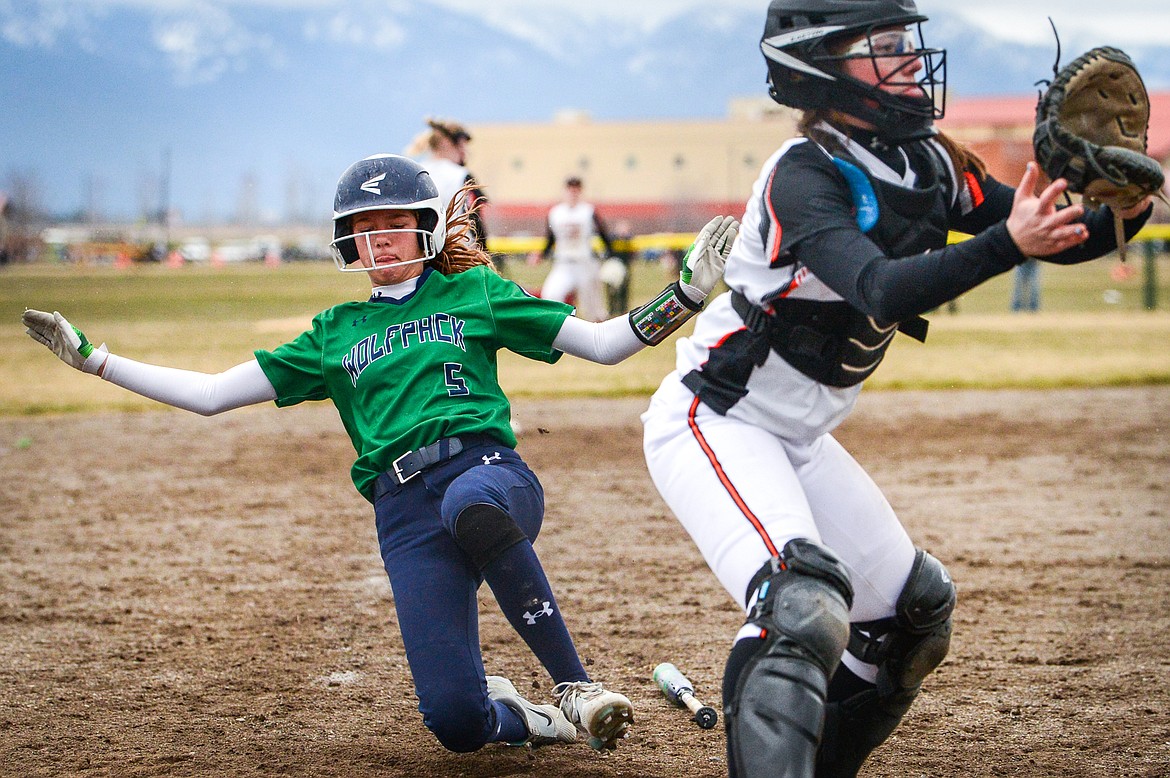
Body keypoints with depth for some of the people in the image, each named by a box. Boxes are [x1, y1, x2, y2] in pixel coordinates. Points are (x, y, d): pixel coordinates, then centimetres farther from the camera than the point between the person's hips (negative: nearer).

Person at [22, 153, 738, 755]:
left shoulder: (475, 293, 17)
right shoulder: (333, 335, 22)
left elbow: (604, 344, 13)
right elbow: (209, 395, 21)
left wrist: (688, 292, -1)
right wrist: (89, 356, 16)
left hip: (490, 467, -2)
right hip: (404, 516, 2)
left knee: (471, 503, -43)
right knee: (456, 724, -18)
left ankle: (578, 688, -30)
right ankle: (521, 716, 20)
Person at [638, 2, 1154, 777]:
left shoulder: (929, 163, 1)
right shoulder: (807, 174, -23)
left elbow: (1052, 236, 2)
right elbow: (881, 291, -38)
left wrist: (1124, 210, -19)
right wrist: (1007, 243, -49)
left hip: (799, 440, 9)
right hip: (712, 423, -9)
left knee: (914, 610, 14)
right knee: (805, 602, -31)